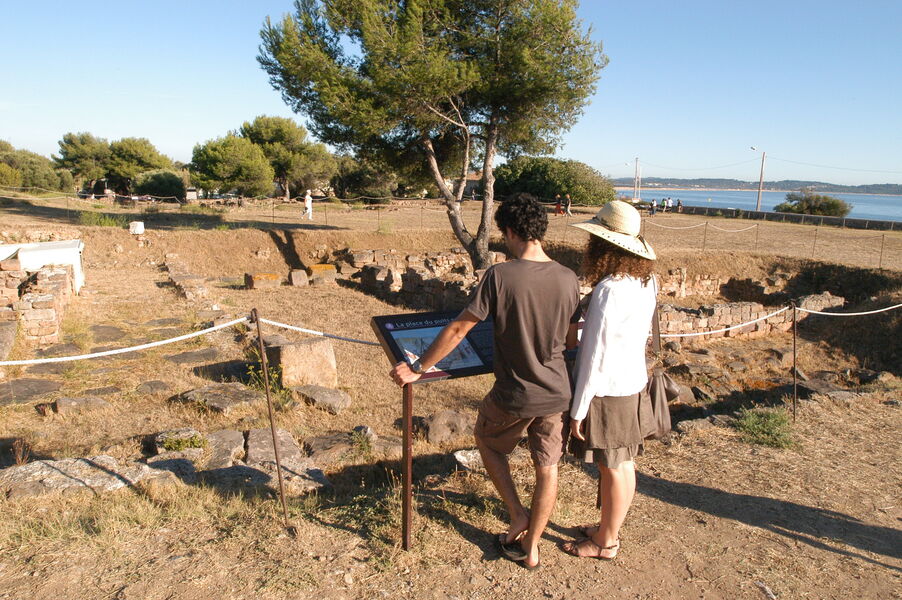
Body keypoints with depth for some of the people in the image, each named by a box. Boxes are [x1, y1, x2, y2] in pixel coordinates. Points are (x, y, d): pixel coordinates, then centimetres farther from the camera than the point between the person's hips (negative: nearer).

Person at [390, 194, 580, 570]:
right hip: (556, 394, 4)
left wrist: (418, 369, -7)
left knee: (487, 443, 27)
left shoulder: (500, 275, -18)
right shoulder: (567, 279, -5)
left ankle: (516, 515, 28)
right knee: (547, 470, 17)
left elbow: (458, 329, -16)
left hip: (512, 395, -3)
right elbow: (572, 340, 6)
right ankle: (530, 548, 32)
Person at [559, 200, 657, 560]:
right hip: (633, 382, 9)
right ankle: (608, 527, 37)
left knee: (613, 468, 7)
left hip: (608, 391, -8)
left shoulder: (609, 290, -25)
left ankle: (605, 542, 26)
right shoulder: (646, 281, 2)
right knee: (622, 463, 19)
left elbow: (595, 355, -22)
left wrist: (578, 409, -15)